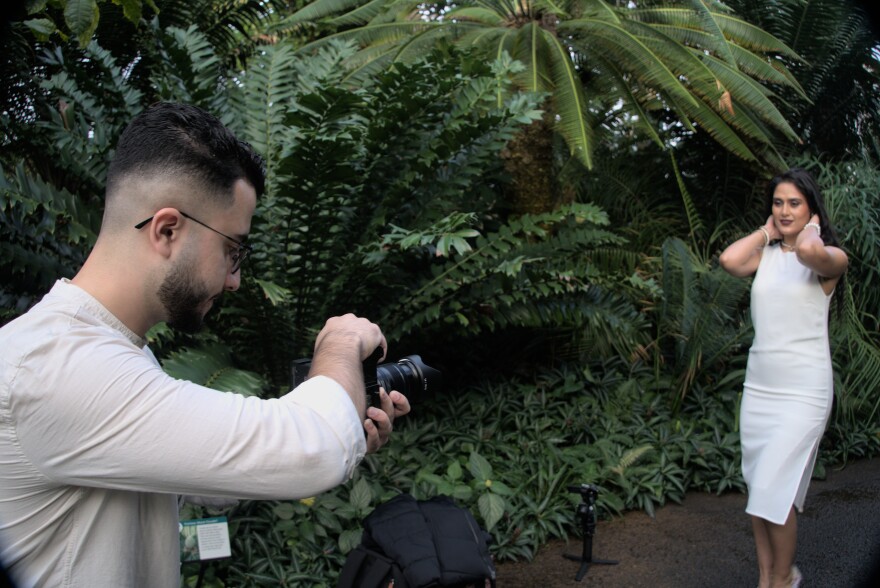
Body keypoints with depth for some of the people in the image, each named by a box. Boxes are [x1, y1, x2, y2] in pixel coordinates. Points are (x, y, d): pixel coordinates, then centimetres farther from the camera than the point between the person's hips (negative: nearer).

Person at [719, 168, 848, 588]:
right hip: (758, 384, 5)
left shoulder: (831, 258, -4)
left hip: (802, 390, -5)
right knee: (757, 488, 10)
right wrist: (766, 232, 1)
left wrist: (812, 228, -8)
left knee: (775, 490, -5)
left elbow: (809, 252, -30)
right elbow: (729, 260, -14)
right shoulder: (766, 254, 8)